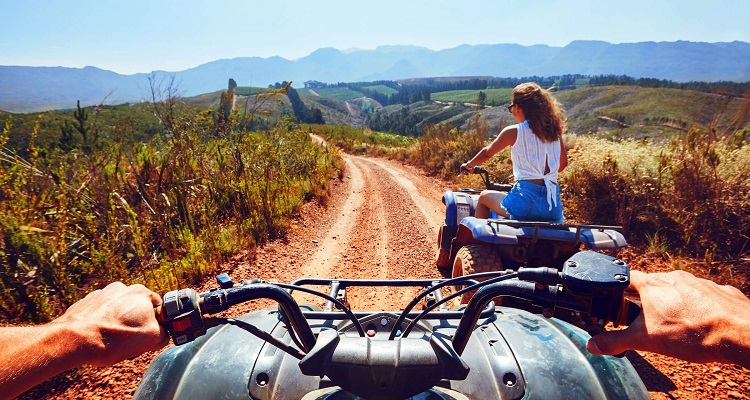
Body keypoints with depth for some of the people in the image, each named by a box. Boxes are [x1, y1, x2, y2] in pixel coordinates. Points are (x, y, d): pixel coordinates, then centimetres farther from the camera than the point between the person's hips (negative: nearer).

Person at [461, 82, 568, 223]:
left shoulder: (514, 132, -3)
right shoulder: (554, 131, 8)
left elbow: (487, 153, 10)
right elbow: (563, 163, 20)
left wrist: (468, 165, 29)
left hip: (524, 203, -5)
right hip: (554, 208, 5)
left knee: (484, 196, 23)